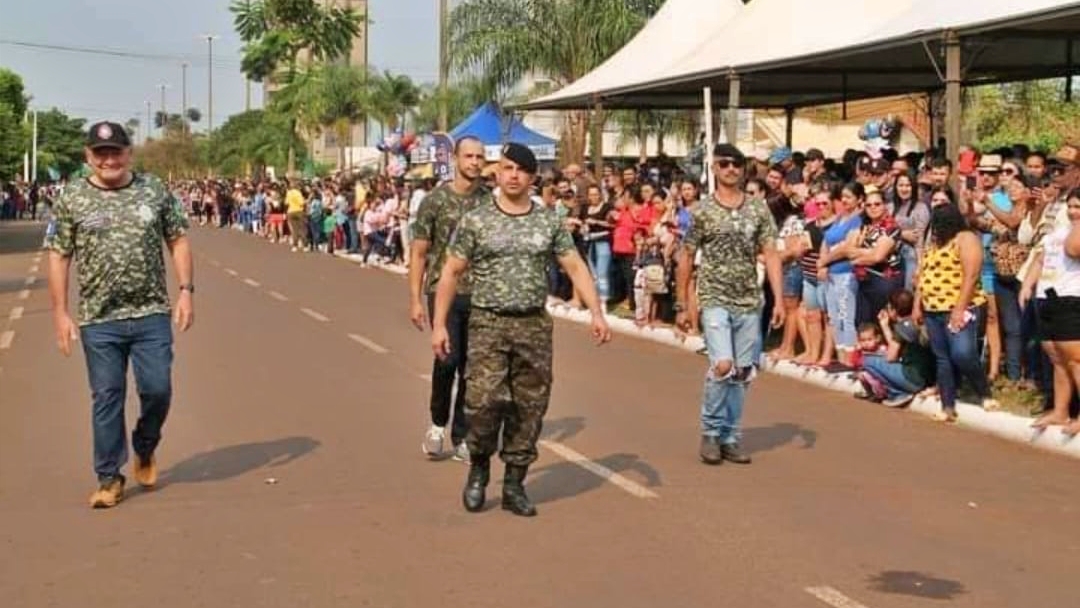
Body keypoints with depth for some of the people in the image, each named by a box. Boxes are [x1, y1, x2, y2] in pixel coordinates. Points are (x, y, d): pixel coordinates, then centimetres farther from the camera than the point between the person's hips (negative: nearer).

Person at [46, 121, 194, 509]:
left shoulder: (155, 192, 4)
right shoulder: (72, 200, 1)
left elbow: (178, 241, 8)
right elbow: (59, 257, 2)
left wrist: (186, 291, -3)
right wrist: (60, 313, -3)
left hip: (151, 314, 1)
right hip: (99, 319, -1)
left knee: (158, 389, 0)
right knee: (107, 397, 4)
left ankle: (144, 450, 30)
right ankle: (109, 478, 16)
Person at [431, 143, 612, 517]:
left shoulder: (549, 223, 6)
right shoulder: (475, 221, 1)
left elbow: (576, 267, 4)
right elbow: (451, 273, 2)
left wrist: (596, 312, -8)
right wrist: (439, 324, -4)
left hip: (535, 326, 2)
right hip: (488, 325, -2)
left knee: (529, 408, 4)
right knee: (483, 402, -14)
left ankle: (514, 484, 16)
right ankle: (478, 468, 12)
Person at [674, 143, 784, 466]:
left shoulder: (759, 209, 5)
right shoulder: (701, 211, -1)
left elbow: (771, 255, 3)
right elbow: (686, 258, 3)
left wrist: (779, 300, -6)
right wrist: (681, 306, 2)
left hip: (750, 304, 3)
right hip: (715, 301, -3)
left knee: (742, 373, 6)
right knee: (723, 365, -18)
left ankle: (730, 439, 19)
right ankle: (711, 432, 1)